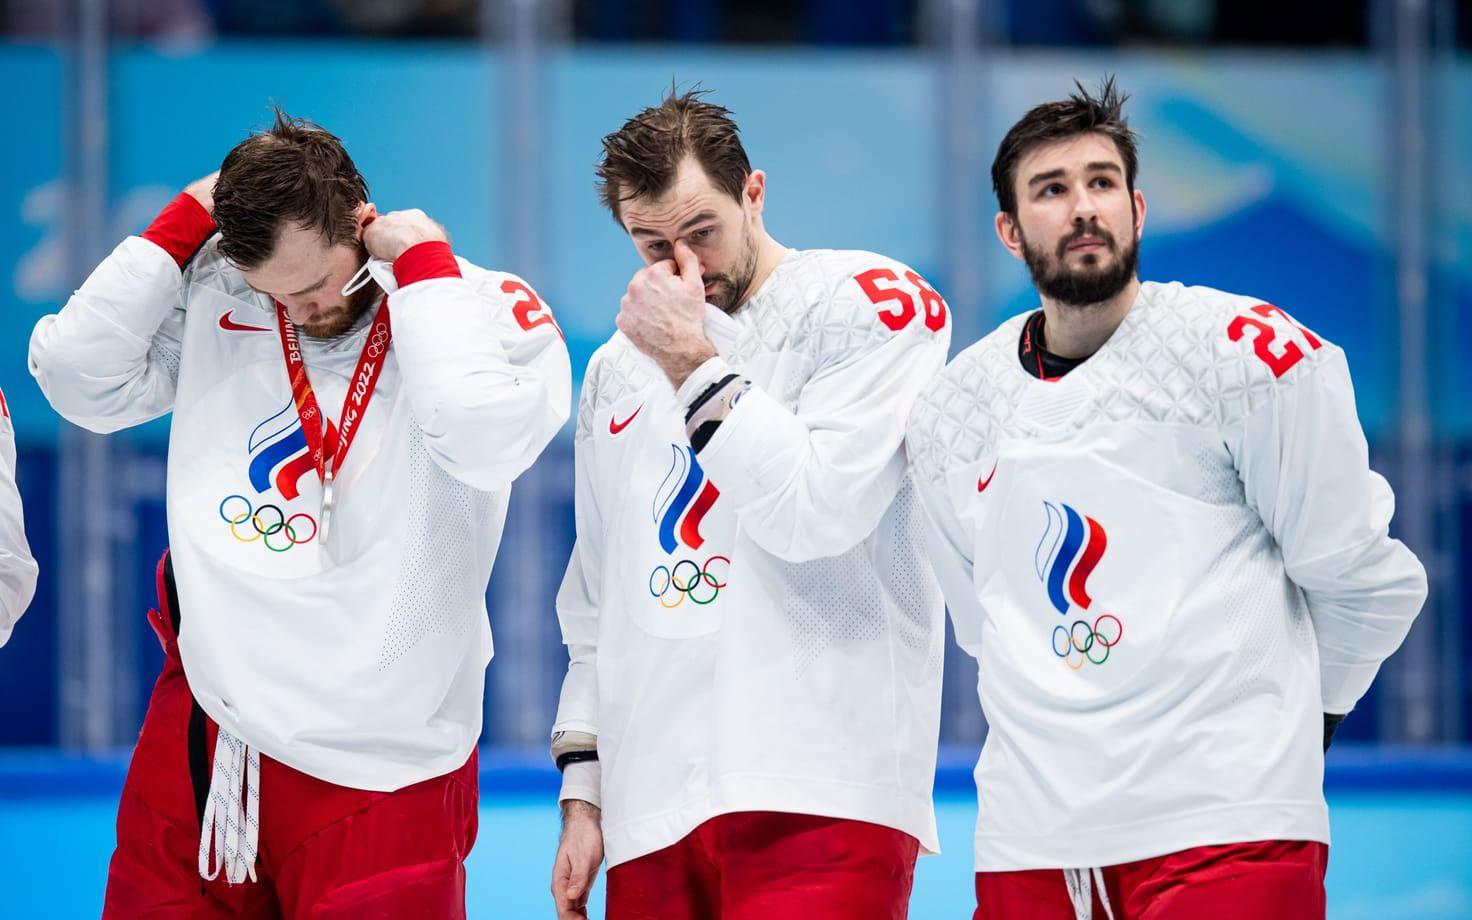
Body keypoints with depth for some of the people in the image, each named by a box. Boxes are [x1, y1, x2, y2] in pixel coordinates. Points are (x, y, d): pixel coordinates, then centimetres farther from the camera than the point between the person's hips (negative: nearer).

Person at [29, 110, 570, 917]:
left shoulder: (489, 307, -8)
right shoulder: (213, 294, 2)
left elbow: (485, 443, -25)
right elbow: (78, 381, -2)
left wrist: (423, 268, -17)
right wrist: (184, 225, -4)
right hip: (203, 733, 4)